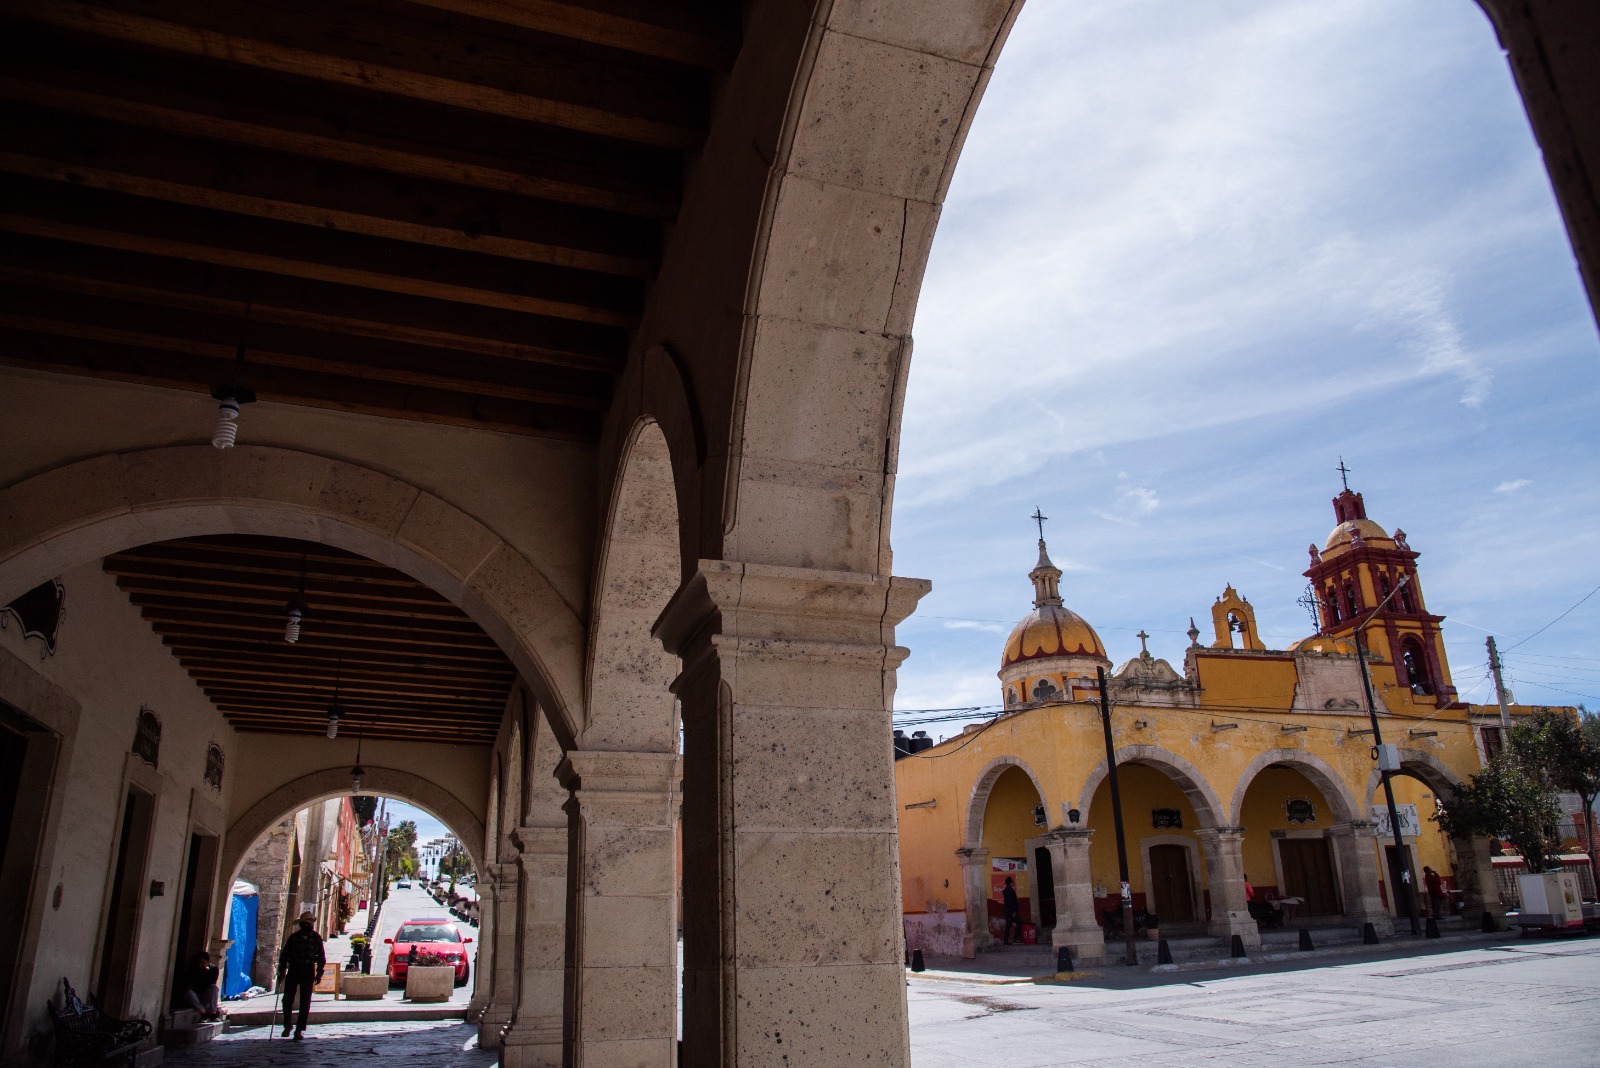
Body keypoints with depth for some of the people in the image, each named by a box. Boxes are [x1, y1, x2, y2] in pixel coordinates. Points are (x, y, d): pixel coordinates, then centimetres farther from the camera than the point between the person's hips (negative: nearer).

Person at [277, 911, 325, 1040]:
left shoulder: (317, 938, 0)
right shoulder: (293, 937, -1)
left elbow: (321, 957, 5)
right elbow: (284, 955, 3)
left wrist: (319, 974, -1)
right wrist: (281, 972, -2)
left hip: (308, 972, 0)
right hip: (293, 971, 0)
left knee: (305, 1003, -1)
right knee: (287, 1000, 0)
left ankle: (300, 1030, 7)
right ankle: (287, 1026, 22)